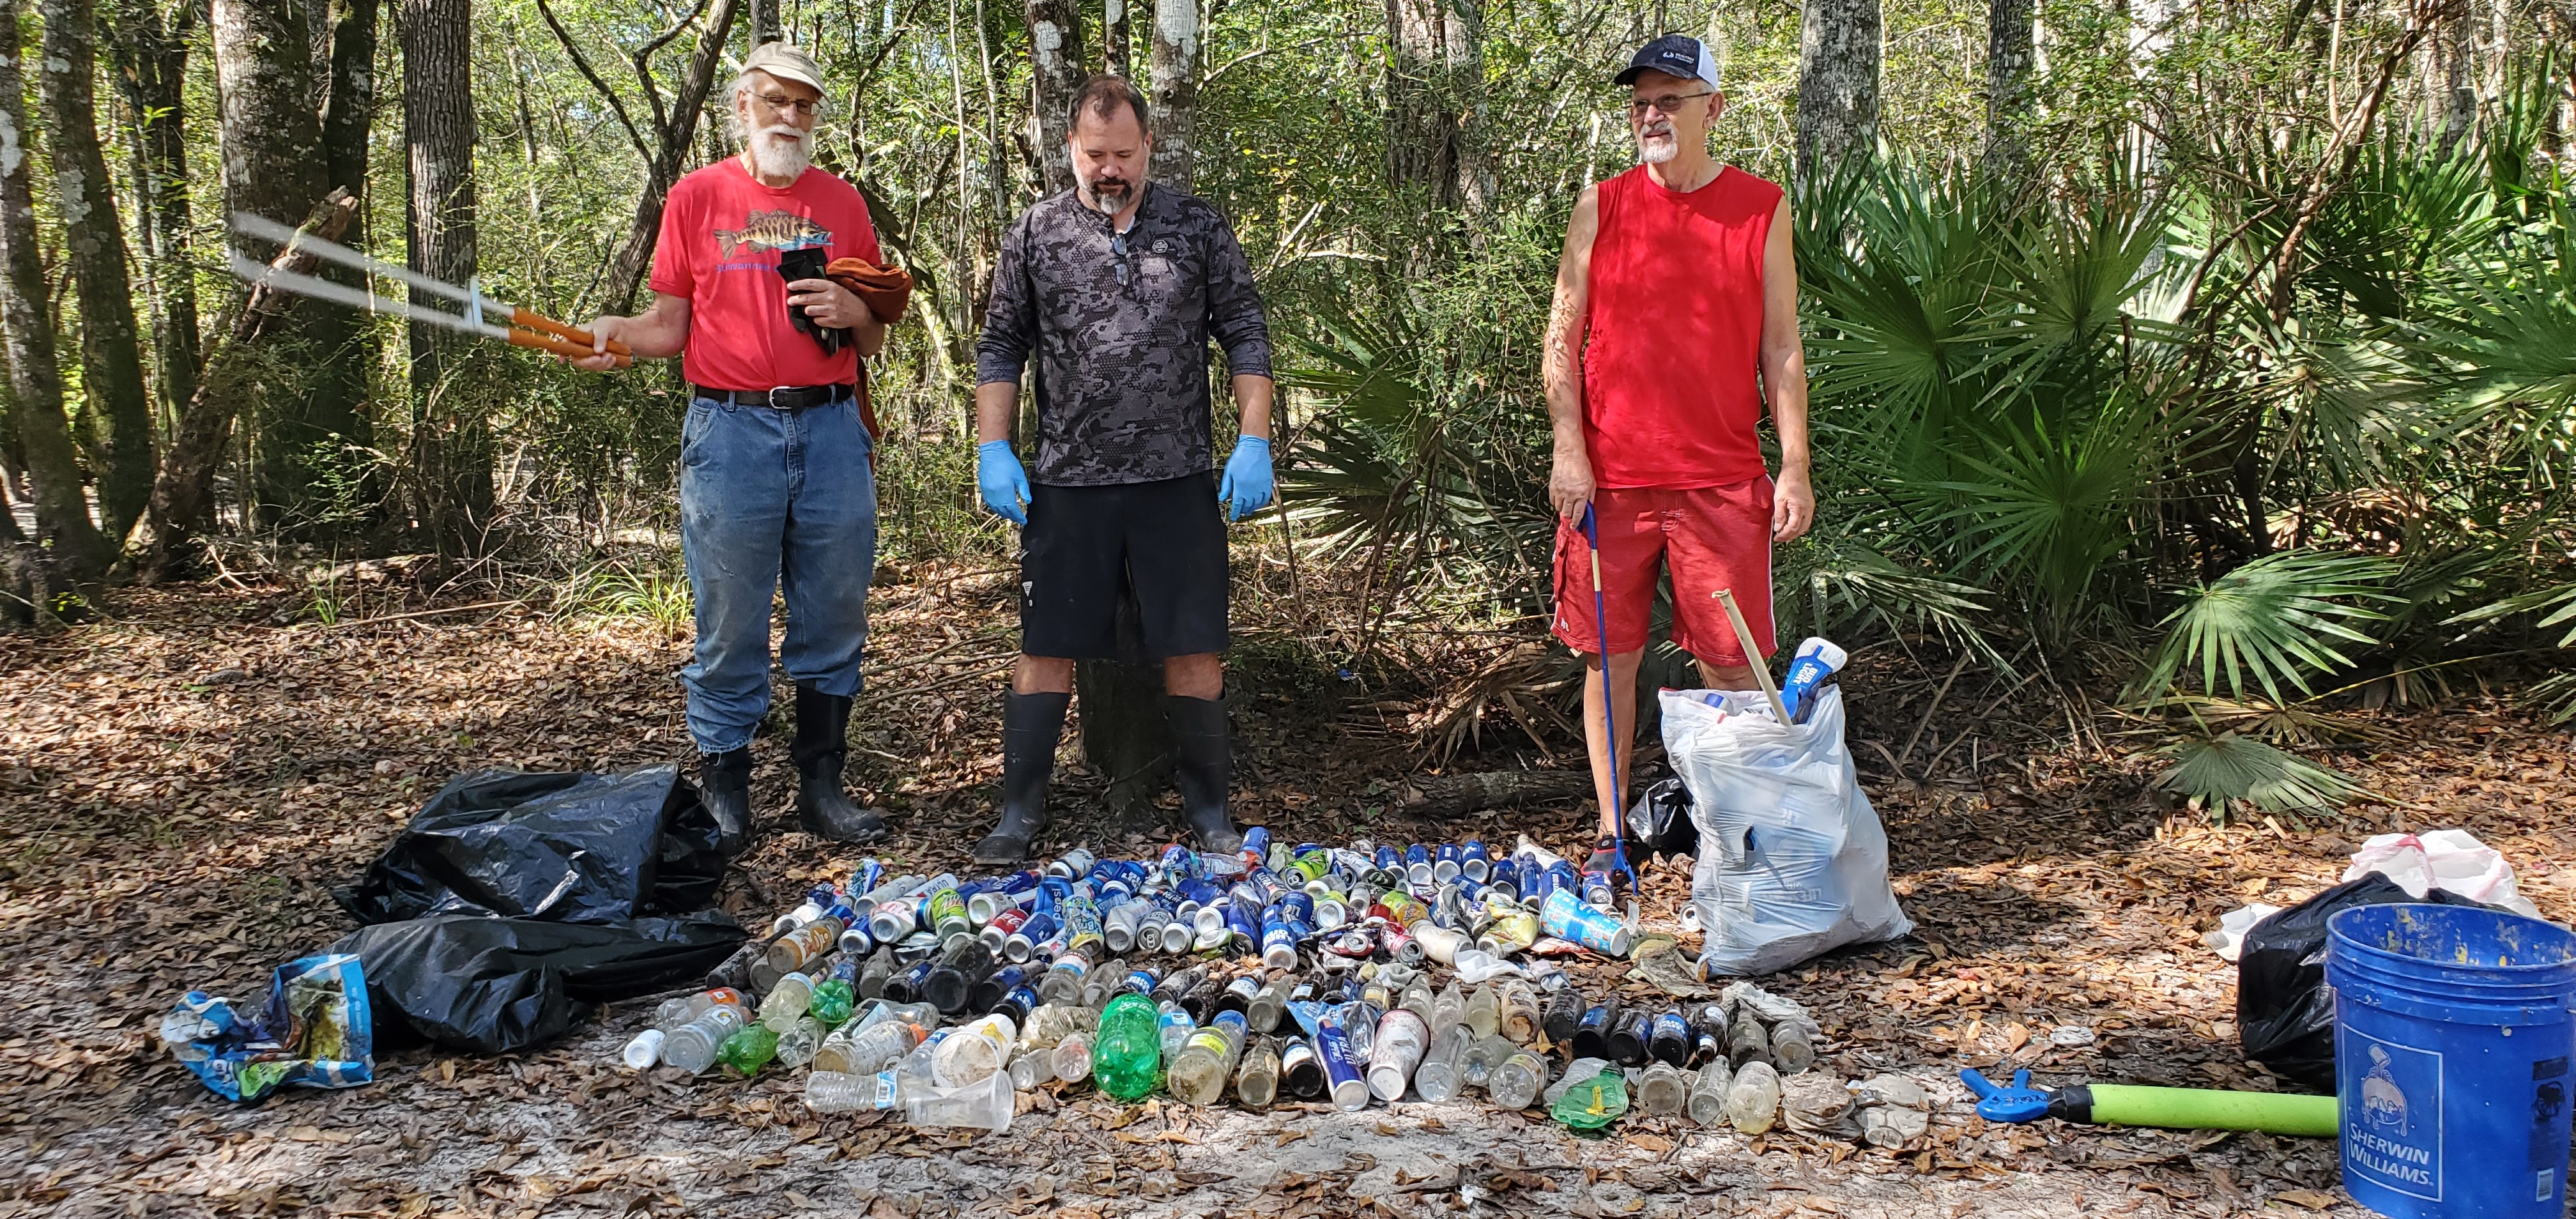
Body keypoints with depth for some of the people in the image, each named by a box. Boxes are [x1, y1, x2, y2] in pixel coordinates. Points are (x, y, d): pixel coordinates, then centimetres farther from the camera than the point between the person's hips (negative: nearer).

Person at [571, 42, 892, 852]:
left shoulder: (841, 202, 13)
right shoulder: (696, 198, 7)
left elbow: (875, 340, 16)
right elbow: (670, 326, 8)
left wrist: (851, 312, -5)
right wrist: (616, 333, -12)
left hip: (830, 429, 2)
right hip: (732, 430, -2)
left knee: (834, 620, 5)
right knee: (730, 625, 1)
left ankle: (821, 785, 16)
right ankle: (724, 792, 11)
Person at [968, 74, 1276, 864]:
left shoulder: (1198, 229, 5)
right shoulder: (1036, 233, 5)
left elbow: (1245, 336, 6)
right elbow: (1001, 347, 9)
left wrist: (1254, 442, -4)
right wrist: (993, 449, 0)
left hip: (1178, 480, 0)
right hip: (1066, 483, 0)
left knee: (1194, 649, 3)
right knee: (1047, 649, 4)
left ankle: (1207, 811, 18)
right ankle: (1020, 814, 15)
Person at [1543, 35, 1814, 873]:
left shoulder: (1761, 210, 5)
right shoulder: (1602, 208, 6)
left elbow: (1781, 351, 5)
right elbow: (1562, 339, 7)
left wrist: (1795, 467, -2)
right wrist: (1569, 450, -4)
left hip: (1722, 481, -1)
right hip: (1608, 480, 1)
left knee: (1730, 663, 1)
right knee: (1611, 656, 6)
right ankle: (1611, 831, 17)